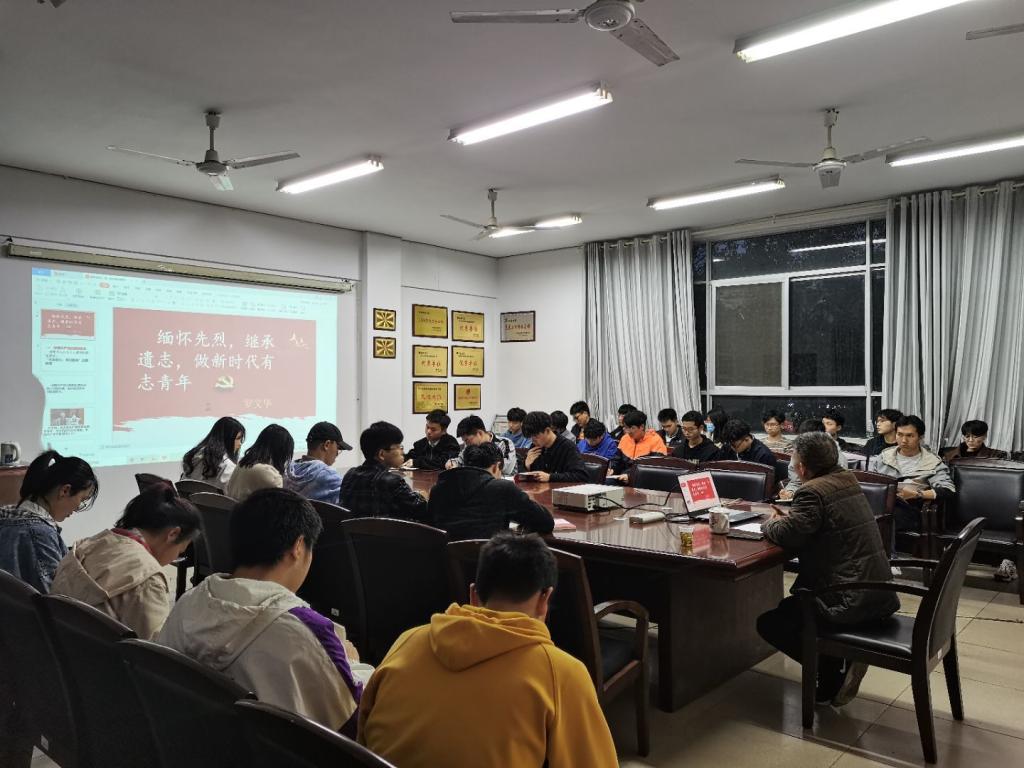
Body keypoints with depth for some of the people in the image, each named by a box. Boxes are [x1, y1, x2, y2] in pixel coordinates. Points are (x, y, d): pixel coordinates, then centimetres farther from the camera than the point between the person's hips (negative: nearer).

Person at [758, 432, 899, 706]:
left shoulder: (813, 491, -18)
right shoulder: (847, 479, 10)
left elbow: (788, 536, -22)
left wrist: (770, 524, -1)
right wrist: (788, 518, 11)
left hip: (851, 600, -9)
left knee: (768, 623, 1)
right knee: (789, 606, 28)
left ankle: (833, 672, -3)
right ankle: (837, 661, 18)